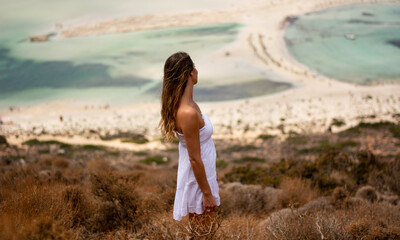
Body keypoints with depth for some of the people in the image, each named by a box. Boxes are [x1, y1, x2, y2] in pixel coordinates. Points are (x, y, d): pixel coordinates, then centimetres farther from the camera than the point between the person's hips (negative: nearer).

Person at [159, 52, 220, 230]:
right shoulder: (188, 113, -30)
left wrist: (212, 173, 23)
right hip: (197, 180, -9)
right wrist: (207, 193, -17)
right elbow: (195, 159, -25)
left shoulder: (186, 103, 1)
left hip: (204, 173, 9)